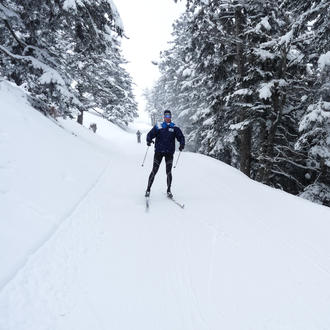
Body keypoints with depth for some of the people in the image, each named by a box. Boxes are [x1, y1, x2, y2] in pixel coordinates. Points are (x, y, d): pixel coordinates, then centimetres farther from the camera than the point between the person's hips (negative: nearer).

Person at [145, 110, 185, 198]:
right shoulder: (158, 127, 5)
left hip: (169, 152, 1)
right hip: (159, 151, -1)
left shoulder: (174, 128, 7)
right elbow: (150, 134, 2)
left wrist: (182, 144, -15)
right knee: (154, 171, -1)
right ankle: (148, 189, 9)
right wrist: (149, 140, -19)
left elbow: (181, 137, 3)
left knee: (169, 172, 2)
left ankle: (169, 191, 14)